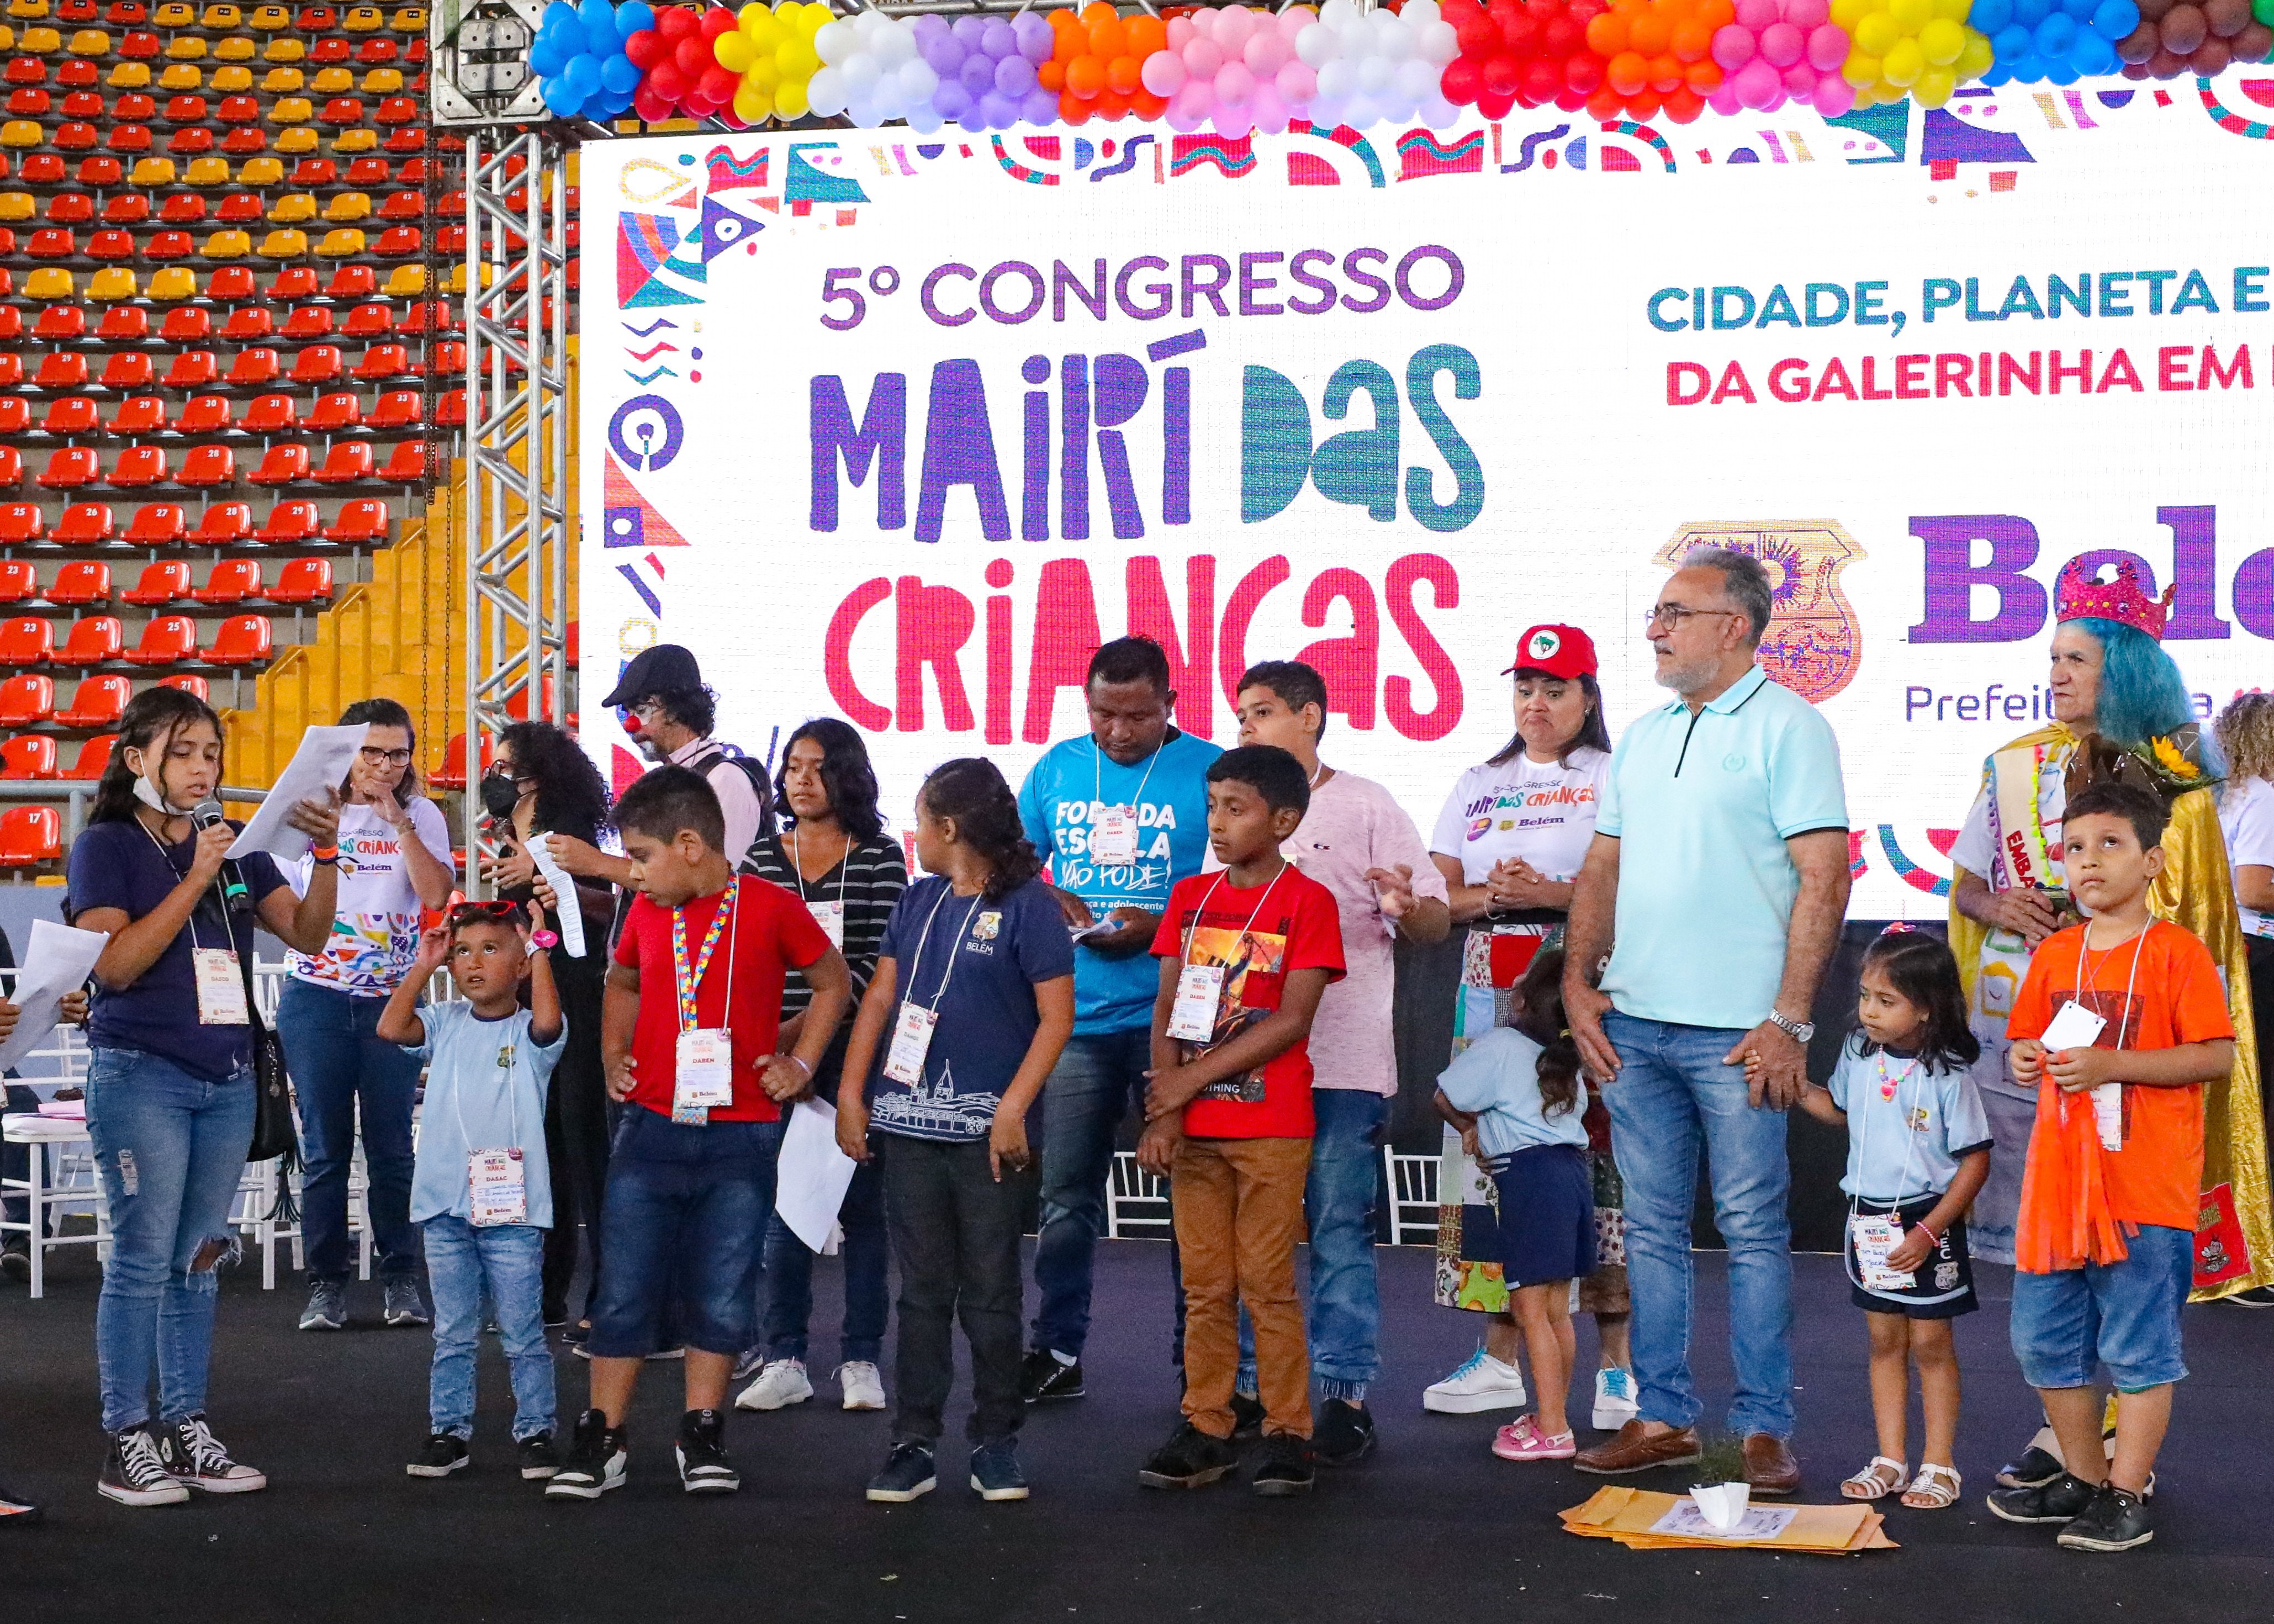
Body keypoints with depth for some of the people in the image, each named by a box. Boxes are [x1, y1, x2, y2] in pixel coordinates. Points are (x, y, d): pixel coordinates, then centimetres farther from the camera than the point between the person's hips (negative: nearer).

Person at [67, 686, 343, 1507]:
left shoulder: (234, 846, 12)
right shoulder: (106, 844, -2)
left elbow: (307, 934, 5)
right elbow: (115, 963, -13)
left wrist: (326, 854, -10)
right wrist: (195, 881, -17)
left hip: (228, 1078, 5)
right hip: (140, 1075, -5)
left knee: (198, 1261, 9)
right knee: (144, 1257, -6)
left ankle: (185, 1431, 16)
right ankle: (125, 1443, 1)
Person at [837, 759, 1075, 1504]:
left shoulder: (1027, 905, -7)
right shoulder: (918, 902, 11)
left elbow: (1057, 1015, -9)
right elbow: (880, 998, 13)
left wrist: (1013, 1110, -15)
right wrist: (851, 1094, 6)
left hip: (987, 1132, -5)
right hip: (911, 1123, 5)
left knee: (990, 1294, 6)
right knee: (922, 1291, 9)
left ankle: (996, 1441, 17)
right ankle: (914, 1443, 14)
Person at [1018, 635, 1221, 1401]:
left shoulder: (1209, 771, -2)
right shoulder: (1057, 768, 10)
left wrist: (1160, 927, -17)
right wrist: (1050, 906, -4)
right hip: (1073, 1016, 3)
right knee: (1065, 1193, 8)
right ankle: (1056, 1351, 19)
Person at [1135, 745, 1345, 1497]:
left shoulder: (1307, 901, -4)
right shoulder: (1190, 897, 11)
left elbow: (1292, 1021, -11)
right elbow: (1167, 1009, 7)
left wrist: (1193, 1079, -12)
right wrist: (1164, 1109, -5)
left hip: (1272, 1126, -4)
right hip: (1192, 1126, 4)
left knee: (1267, 1283, -2)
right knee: (1204, 1285, 8)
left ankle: (1287, 1433, 7)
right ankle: (1205, 1428, 15)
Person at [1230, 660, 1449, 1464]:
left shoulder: (1366, 806, 2)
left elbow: (1436, 920, -1)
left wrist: (1407, 908, -25)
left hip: (1343, 1059, -4)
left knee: (1341, 1228, -3)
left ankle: (1346, 1395, 3)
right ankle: (1249, 1384, 17)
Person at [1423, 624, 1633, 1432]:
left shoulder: (1614, 779, 4)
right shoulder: (1479, 785, 19)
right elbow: (1437, 895, 14)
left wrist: (1551, 895, -16)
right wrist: (1488, 896, -6)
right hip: (1491, 997, 5)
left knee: (1595, 1162, -9)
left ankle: (1616, 1365, -1)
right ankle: (1499, 1358, 12)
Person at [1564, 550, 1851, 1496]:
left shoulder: (1786, 727, -6)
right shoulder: (1644, 734, 16)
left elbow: (1825, 879, -12)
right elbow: (1604, 867, 19)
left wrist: (1789, 1021, -16)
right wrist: (1577, 982, 7)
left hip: (1735, 1028, -7)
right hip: (1633, 1024, 7)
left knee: (1754, 1231, 1)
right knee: (1653, 1228, 11)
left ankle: (1763, 1429, 9)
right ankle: (1663, 1417, 19)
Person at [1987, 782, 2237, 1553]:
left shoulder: (2176, 952, -8)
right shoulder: (2054, 954, 10)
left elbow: (2216, 1056, -14)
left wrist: (2111, 1063, -20)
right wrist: (2027, 1059, -2)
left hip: (2146, 1186, -6)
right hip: (2058, 1183, 7)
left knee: (2138, 1349, 2)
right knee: (2044, 1341, 13)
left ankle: (2126, 1497, 12)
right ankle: (2083, 1477, 28)